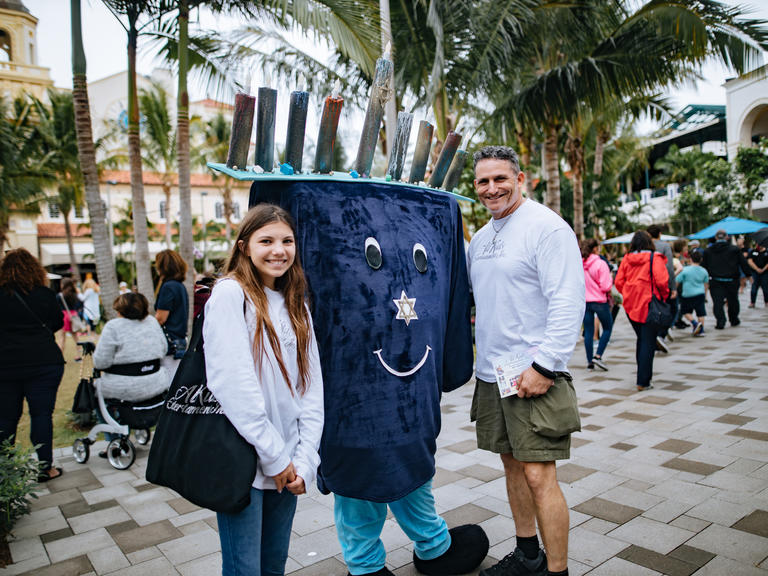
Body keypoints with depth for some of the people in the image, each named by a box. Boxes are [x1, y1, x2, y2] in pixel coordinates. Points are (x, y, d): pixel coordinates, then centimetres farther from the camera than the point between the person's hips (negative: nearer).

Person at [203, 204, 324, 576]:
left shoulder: (296, 306, 10)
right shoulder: (231, 294, -10)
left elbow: (311, 388, 6)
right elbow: (232, 383, -18)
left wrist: (304, 460, -2)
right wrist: (275, 457, -13)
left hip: (287, 466, 6)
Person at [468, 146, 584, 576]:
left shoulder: (547, 227, -10)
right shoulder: (481, 238, 14)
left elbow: (569, 303, -17)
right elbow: (463, 293, 22)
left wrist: (544, 366, -21)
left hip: (534, 375, -8)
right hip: (490, 372, 8)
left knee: (539, 475, -5)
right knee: (512, 464, 17)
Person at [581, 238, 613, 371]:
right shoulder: (601, 264, -13)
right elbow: (606, 286, -15)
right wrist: (610, 279, 3)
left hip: (584, 301, 4)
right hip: (600, 301, -4)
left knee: (588, 331, 9)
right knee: (607, 328, 12)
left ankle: (589, 361, 11)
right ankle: (598, 356, 1)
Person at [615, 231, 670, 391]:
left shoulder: (626, 259, 3)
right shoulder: (655, 258, -8)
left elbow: (618, 282, 1)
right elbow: (662, 281, -15)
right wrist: (664, 296, 3)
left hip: (631, 305, 5)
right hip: (650, 305, -5)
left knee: (641, 339, 20)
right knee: (648, 342, 1)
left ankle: (642, 376, 27)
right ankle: (643, 381, 1)